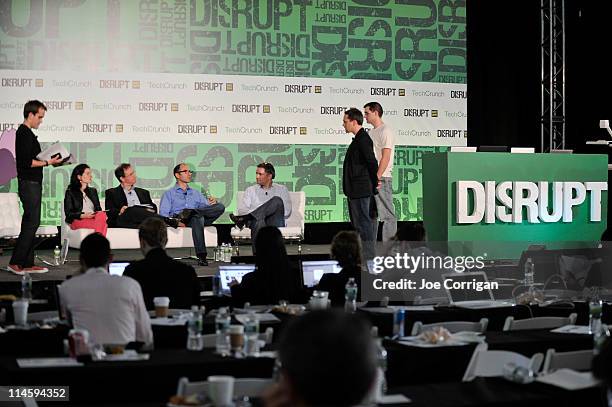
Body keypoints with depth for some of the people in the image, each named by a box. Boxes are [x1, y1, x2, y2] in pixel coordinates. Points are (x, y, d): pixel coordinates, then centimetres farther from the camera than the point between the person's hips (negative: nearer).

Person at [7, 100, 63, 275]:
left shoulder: (25, 133, 17)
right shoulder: (25, 133, -13)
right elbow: (26, 162, -21)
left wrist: (49, 160, 14)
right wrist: (47, 162, -16)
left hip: (32, 184, 10)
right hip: (29, 184, -10)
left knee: (30, 223, 10)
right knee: (31, 223, -10)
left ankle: (27, 264, 13)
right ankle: (15, 262, -8)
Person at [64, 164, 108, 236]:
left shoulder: (93, 191, 26)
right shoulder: (70, 192, 10)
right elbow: (68, 213, 2)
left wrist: (101, 214, -3)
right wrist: (83, 215, -15)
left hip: (94, 219, 4)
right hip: (77, 221, -4)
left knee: (102, 215, -35)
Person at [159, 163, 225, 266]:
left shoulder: (196, 193, 34)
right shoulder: (169, 194, 20)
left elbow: (208, 208, 21)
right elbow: (163, 214, 5)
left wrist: (212, 203, -4)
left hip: (202, 219, 4)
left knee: (220, 206, -23)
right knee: (198, 217, -40)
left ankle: (190, 213, -37)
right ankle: (201, 256, -46)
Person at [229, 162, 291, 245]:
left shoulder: (281, 189, 20)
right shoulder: (250, 190, 23)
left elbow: (287, 212, 9)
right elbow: (242, 209, 9)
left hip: (275, 223, 1)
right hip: (257, 221, 0)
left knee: (277, 201, -30)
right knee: (259, 221, -40)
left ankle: (243, 219, -37)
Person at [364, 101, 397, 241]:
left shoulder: (385, 131, -9)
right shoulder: (371, 133, 19)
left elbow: (385, 157, -16)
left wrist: (377, 177, -20)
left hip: (382, 179, -9)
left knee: (387, 214, -6)